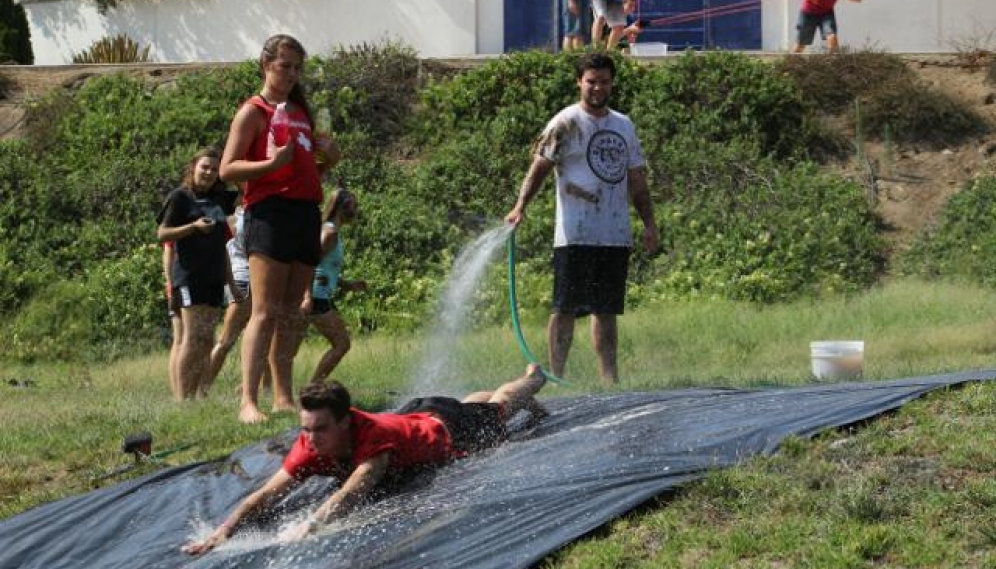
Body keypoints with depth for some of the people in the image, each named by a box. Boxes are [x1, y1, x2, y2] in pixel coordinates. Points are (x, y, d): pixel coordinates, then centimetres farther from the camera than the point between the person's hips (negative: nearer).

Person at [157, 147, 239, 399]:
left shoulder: (218, 200, 16)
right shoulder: (180, 197, -1)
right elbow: (162, 234, -5)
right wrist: (193, 226, -16)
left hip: (213, 276, 7)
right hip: (189, 276, -7)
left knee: (206, 339, 4)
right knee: (192, 336, -14)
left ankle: (201, 395, 4)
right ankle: (184, 397, -16)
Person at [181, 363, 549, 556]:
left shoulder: (374, 436, -51)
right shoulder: (312, 446, -35)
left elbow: (351, 494, -66)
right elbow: (266, 495, -38)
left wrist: (307, 528, -80)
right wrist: (224, 532, -54)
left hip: (448, 429, -5)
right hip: (415, 415, 5)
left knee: (498, 408, 29)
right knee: (471, 404, 37)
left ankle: (533, 379, 61)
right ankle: (529, 386, 67)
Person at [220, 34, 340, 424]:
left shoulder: (301, 113, 21)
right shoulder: (254, 112, 0)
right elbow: (228, 169, -8)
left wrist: (327, 161, 9)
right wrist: (272, 163, -22)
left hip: (307, 213, 7)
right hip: (270, 212, -7)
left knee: (290, 315, 8)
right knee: (266, 312, -14)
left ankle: (283, 398, 11)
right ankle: (248, 402, -17)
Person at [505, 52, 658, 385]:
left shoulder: (624, 126, 17)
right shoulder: (566, 124, -2)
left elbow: (636, 180, 20)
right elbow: (539, 167, -9)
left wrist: (649, 223, 12)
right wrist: (521, 206, -23)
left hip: (616, 236, 6)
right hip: (576, 237, -6)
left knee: (607, 311, 9)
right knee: (566, 308, -6)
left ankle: (610, 380, 11)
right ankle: (555, 378, -5)